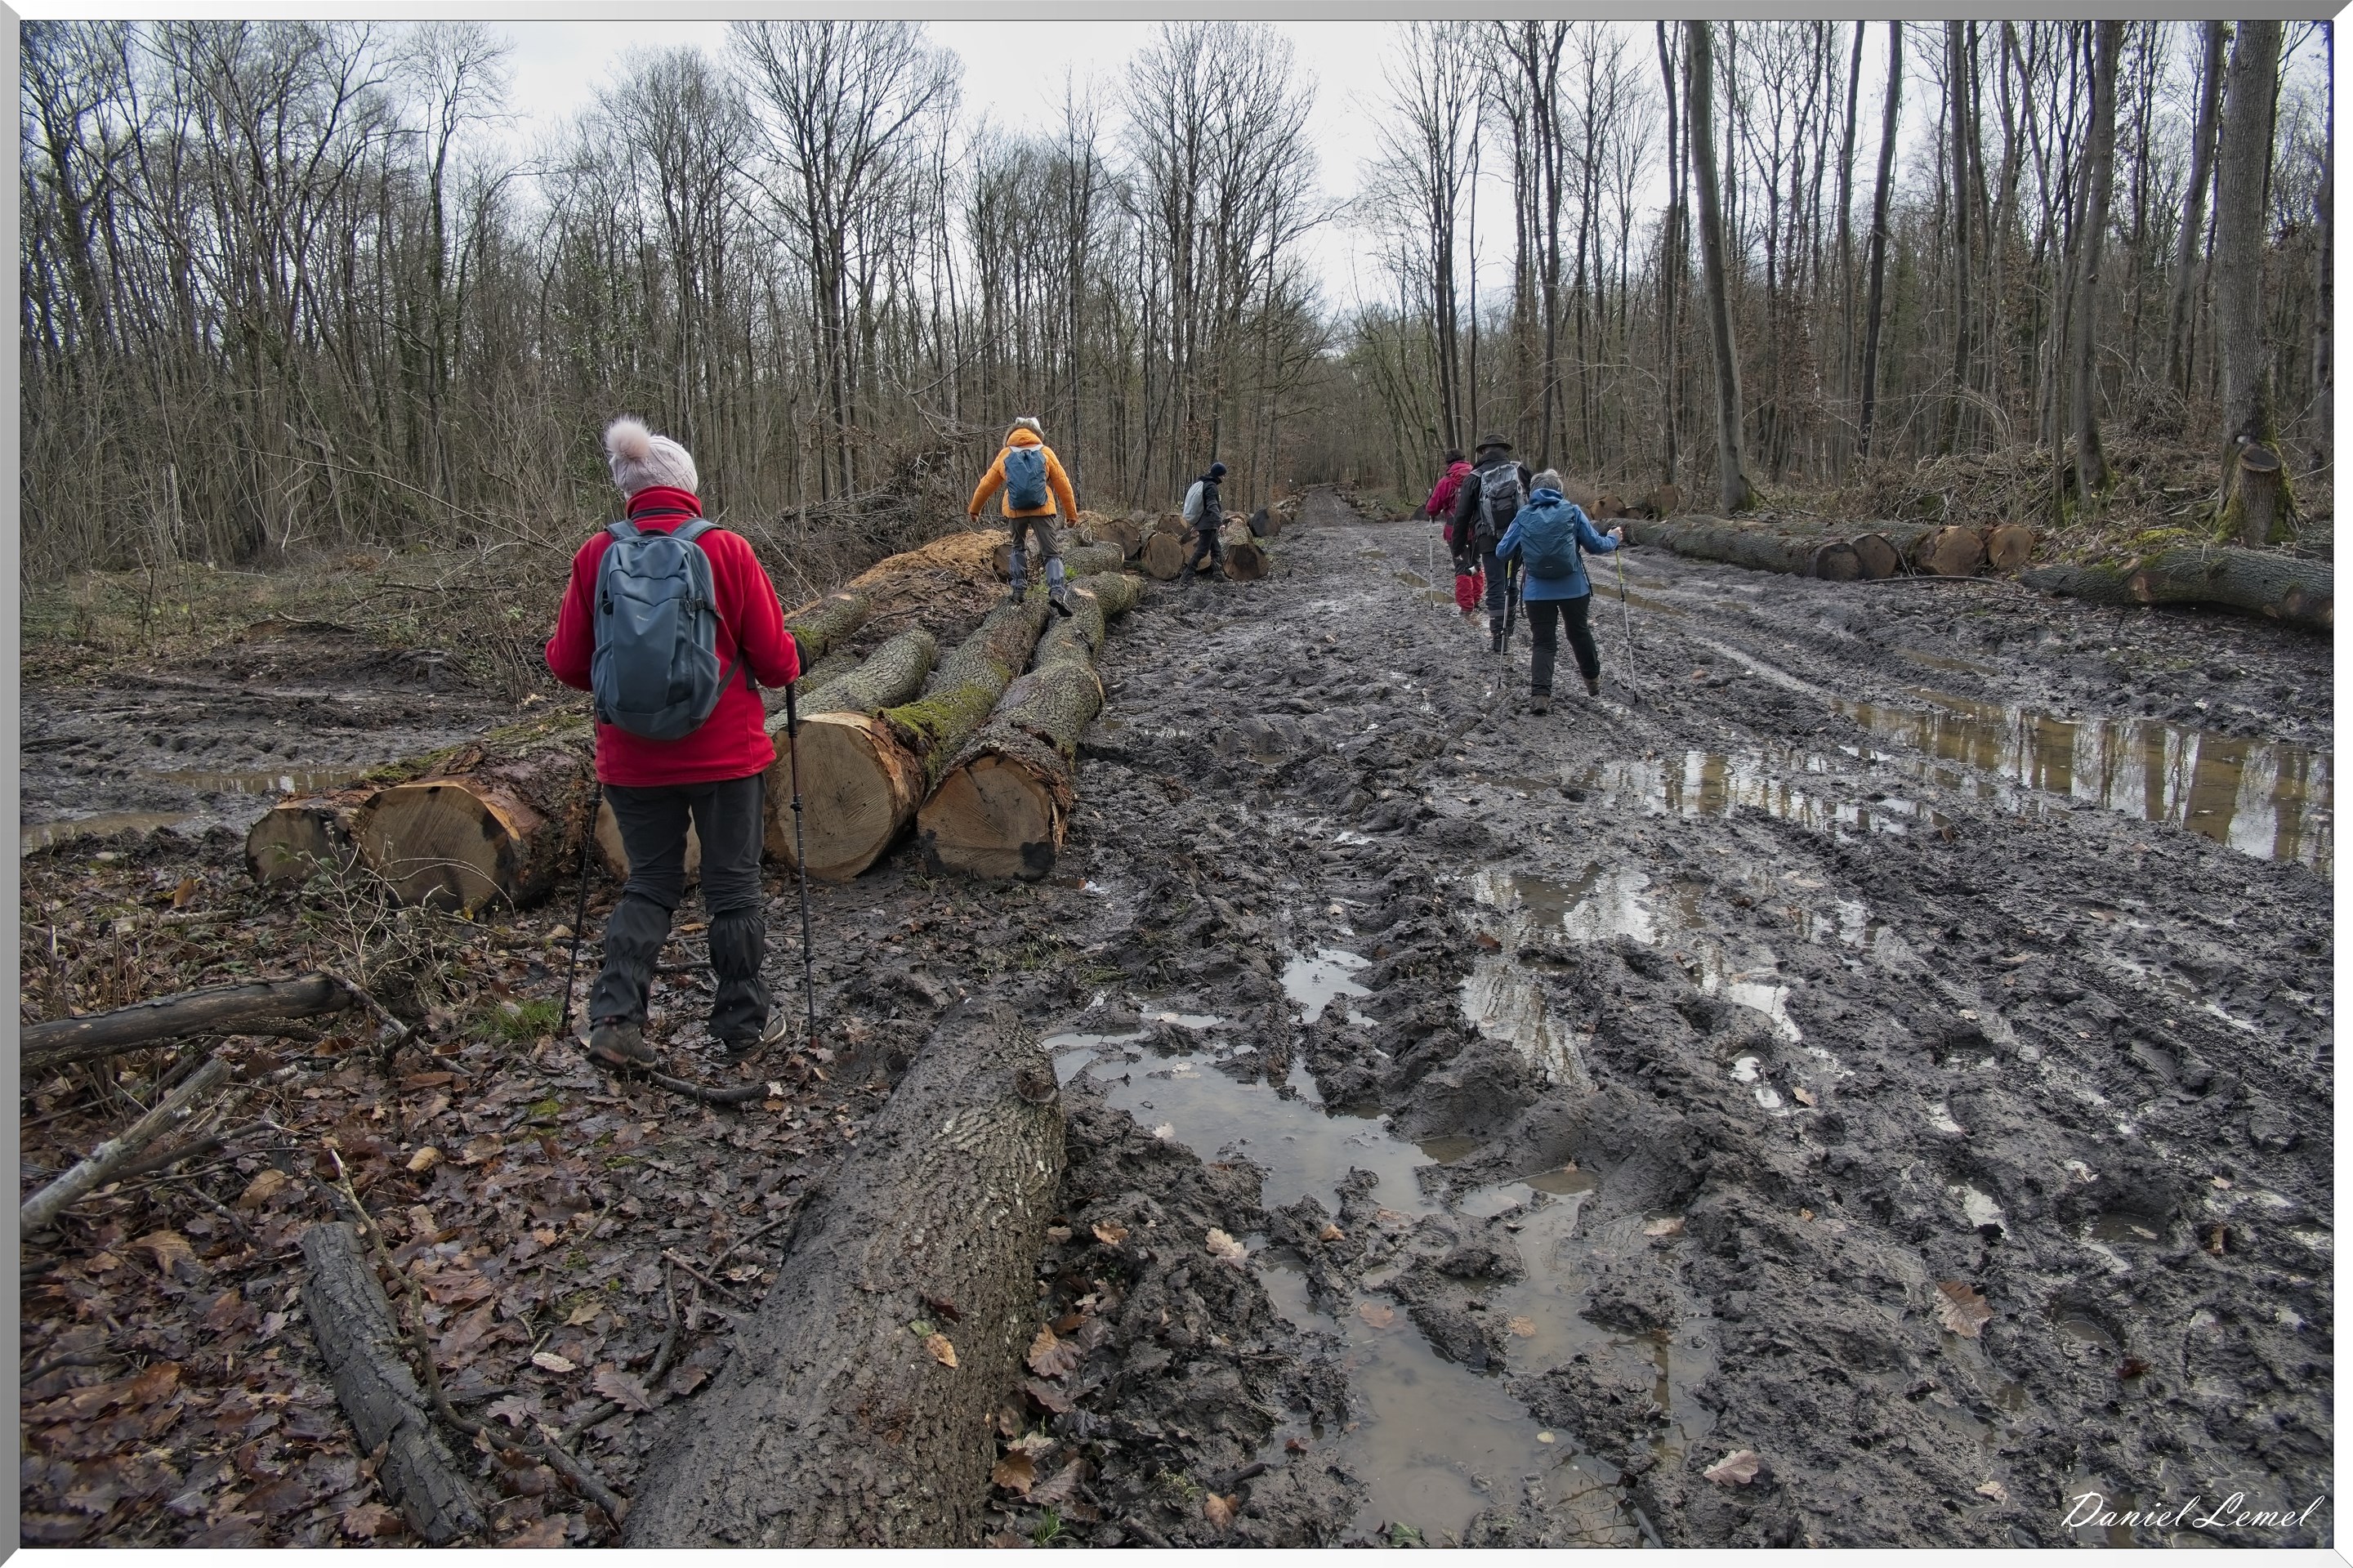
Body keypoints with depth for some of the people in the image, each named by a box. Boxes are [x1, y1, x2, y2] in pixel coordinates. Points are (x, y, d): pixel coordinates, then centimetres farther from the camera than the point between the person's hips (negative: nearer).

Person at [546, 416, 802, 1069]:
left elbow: (567, 661, 1)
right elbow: (774, 658, -7)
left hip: (633, 758, 2)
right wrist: (788, 669, 16)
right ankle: (743, 1022, 22)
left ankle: (615, 1018, 9)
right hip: (725, 752, -2)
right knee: (734, 886, 11)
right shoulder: (727, 551, -10)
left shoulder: (597, 555, -3)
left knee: (649, 883, 17)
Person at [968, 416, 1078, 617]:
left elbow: (987, 484, 14)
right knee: (1052, 553, 0)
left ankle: (1019, 586, 19)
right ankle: (1057, 590, -22)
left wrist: (974, 509, 27)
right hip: (1042, 510, -2)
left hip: (1015, 511, 2)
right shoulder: (1045, 453, 5)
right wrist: (1071, 513, 14)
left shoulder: (1005, 455, 9)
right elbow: (1062, 484, 6)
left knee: (1018, 547, 27)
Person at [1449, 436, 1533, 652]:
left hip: (1490, 540, -1)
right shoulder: (1520, 470, 6)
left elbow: (1462, 515, 4)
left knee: (1496, 587, 1)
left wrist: (1459, 548, 10)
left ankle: (1498, 638, -1)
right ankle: (1507, 631, 16)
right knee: (1510, 583, 14)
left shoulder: (1474, 477, 4)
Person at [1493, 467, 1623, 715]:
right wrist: (1614, 538, 23)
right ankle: (1593, 680, 40)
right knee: (1580, 633, 21)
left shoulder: (1523, 516, 2)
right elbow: (1596, 545, 1)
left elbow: (1502, 553, 3)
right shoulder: (1572, 511, -1)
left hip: (1537, 591, 0)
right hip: (1574, 588, 0)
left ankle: (1539, 695, -10)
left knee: (1544, 643, 6)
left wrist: (1520, 548, 26)